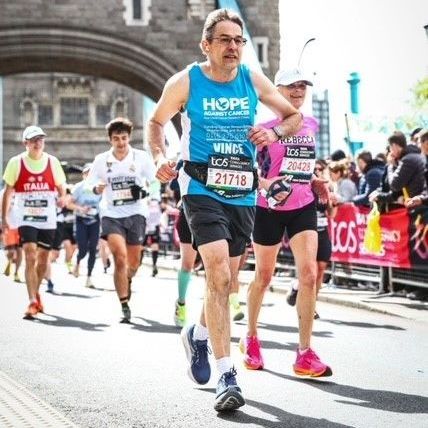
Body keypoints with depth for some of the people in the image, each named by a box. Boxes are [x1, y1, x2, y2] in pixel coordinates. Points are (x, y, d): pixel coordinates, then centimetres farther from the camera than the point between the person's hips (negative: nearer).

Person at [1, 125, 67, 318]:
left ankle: (35, 294, 35)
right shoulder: (16, 163, -3)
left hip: (48, 220, 2)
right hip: (26, 219, -2)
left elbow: (61, 187, 12)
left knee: (43, 260, 12)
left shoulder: (52, 162, 1)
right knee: (30, 258, -16)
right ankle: (33, 302, -17)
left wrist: (62, 198, -11)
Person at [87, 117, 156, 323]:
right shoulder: (101, 160, 2)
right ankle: (125, 306, -14)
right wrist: (98, 189, -12)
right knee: (120, 257, -18)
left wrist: (144, 192, -11)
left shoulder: (141, 157, -1)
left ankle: (126, 283, 44)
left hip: (135, 213, 1)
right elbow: (92, 186, 10)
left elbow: (155, 181, 7)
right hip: (111, 215, -1)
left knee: (133, 263, 8)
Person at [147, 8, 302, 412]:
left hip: (242, 194, 4)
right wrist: (160, 157, -7)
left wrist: (275, 131, -7)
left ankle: (198, 333, 46)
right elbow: (156, 122, 12)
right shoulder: (185, 82, -3)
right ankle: (226, 376, -17)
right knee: (219, 276, -19)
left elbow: (294, 116, 14)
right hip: (202, 191, -4)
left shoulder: (253, 80, 4)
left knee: (225, 280, 15)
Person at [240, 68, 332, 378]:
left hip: (303, 207, 3)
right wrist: (266, 184, -25)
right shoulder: (266, 126, -8)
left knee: (309, 274, -11)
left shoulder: (312, 125, 7)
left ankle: (305, 353, -6)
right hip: (269, 209, -3)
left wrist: (314, 182, 8)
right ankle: (251, 338, 31)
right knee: (263, 277, 9)